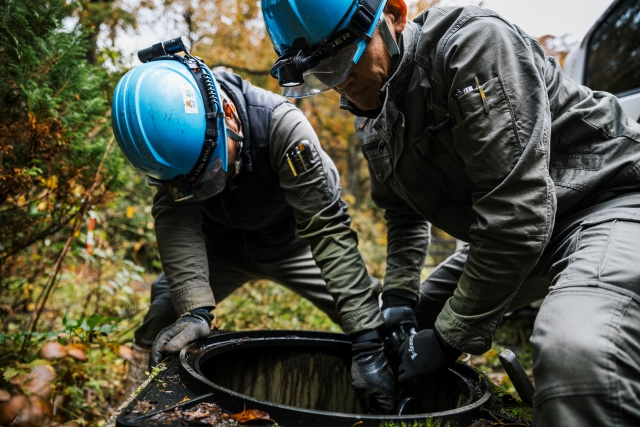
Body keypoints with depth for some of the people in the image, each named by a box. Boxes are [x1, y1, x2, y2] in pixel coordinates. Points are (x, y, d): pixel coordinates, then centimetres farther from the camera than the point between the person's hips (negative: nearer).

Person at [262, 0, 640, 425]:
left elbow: (517, 208, -29)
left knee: (577, 353, -37)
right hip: (510, 235, 8)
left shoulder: (473, 42, -24)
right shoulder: (374, 116, 3)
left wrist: (450, 336, -22)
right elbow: (405, 212, 14)